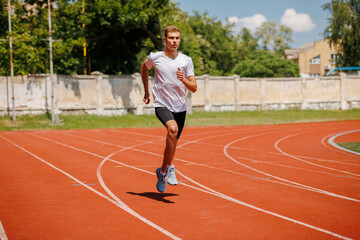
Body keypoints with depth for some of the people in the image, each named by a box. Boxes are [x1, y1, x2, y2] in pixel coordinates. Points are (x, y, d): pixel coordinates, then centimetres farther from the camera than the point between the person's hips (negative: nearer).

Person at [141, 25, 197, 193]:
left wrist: (183, 80, -23)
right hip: (161, 105, -3)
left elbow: (194, 88, -2)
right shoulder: (155, 57, -4)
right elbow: (144, 68, 20)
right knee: (173, 128, -32)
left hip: (180, 108, 3)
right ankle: (170, 167, -17)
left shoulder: (186, 60, -2)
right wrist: (146, 92, 19)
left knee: (172, 142, 13)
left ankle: (162, 172, 39)